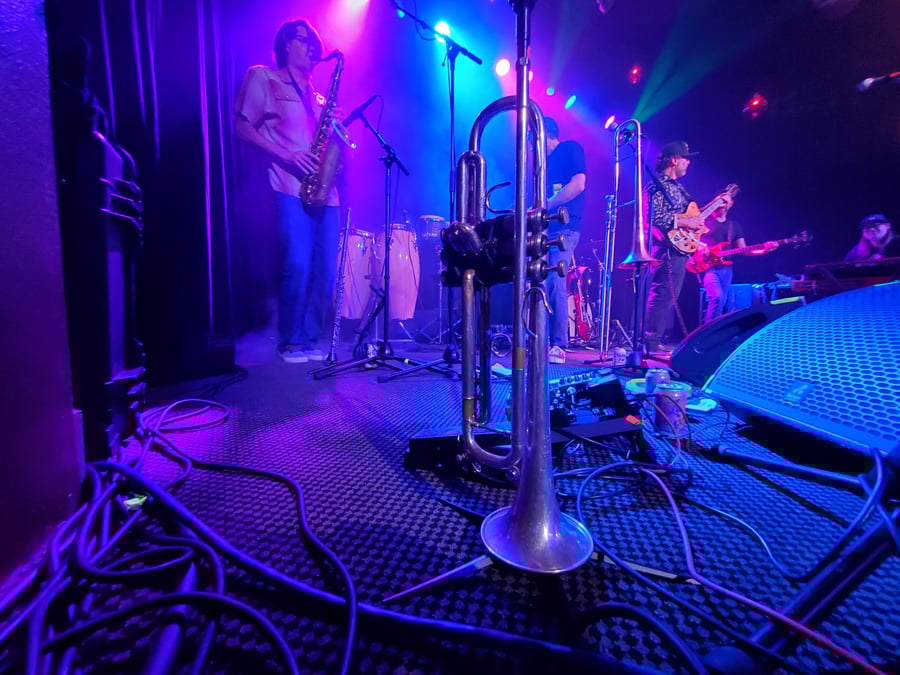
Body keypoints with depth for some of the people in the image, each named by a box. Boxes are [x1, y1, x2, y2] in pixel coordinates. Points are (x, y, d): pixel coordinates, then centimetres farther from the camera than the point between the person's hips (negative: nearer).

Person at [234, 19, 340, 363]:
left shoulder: (317, 96, 28)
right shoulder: (262, 78, 11)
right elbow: (242, 128, 1)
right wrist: (285, 156, -12)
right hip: (291, 187, -6)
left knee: (326, 269, -1)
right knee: (298, 265, -16)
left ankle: (310, 338, 10)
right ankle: (291, 341, -1)